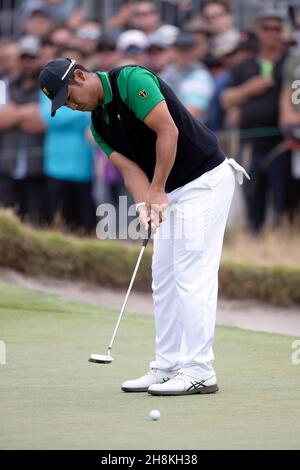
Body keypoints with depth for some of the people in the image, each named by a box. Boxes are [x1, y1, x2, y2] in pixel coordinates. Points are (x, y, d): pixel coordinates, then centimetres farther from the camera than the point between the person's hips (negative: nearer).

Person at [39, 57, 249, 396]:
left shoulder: (130, 80, -16)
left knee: (192, 276, -10)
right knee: (164, 279, 9)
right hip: (172, 191, 9)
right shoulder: (99, 125, 10)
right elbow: (130, 169, 1)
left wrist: (157, 191, -18)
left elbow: (168, 131, -22)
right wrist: (145, 205, -18)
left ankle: (199, 372, -9)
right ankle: (168, 367, 13)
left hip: (205, 180, -9)